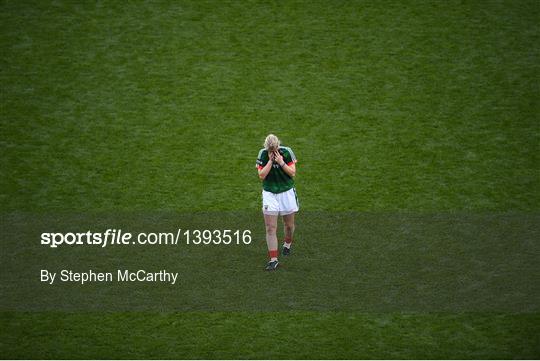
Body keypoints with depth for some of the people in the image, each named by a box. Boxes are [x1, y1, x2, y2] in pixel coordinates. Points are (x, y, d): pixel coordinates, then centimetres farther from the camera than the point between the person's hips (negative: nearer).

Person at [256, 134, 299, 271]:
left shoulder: (286, 152, -11)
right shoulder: (262, 154, -9)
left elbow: (293, 173, -10)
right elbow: (261, 175, -14)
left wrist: (281, 162, -22)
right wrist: (270, 161, -22)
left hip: (287, 192, 1)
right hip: (269, 193, 0)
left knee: (289, 225, 13)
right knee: (270, 228, -7)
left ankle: (287, 244, 45)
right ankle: (273, 260, -5)